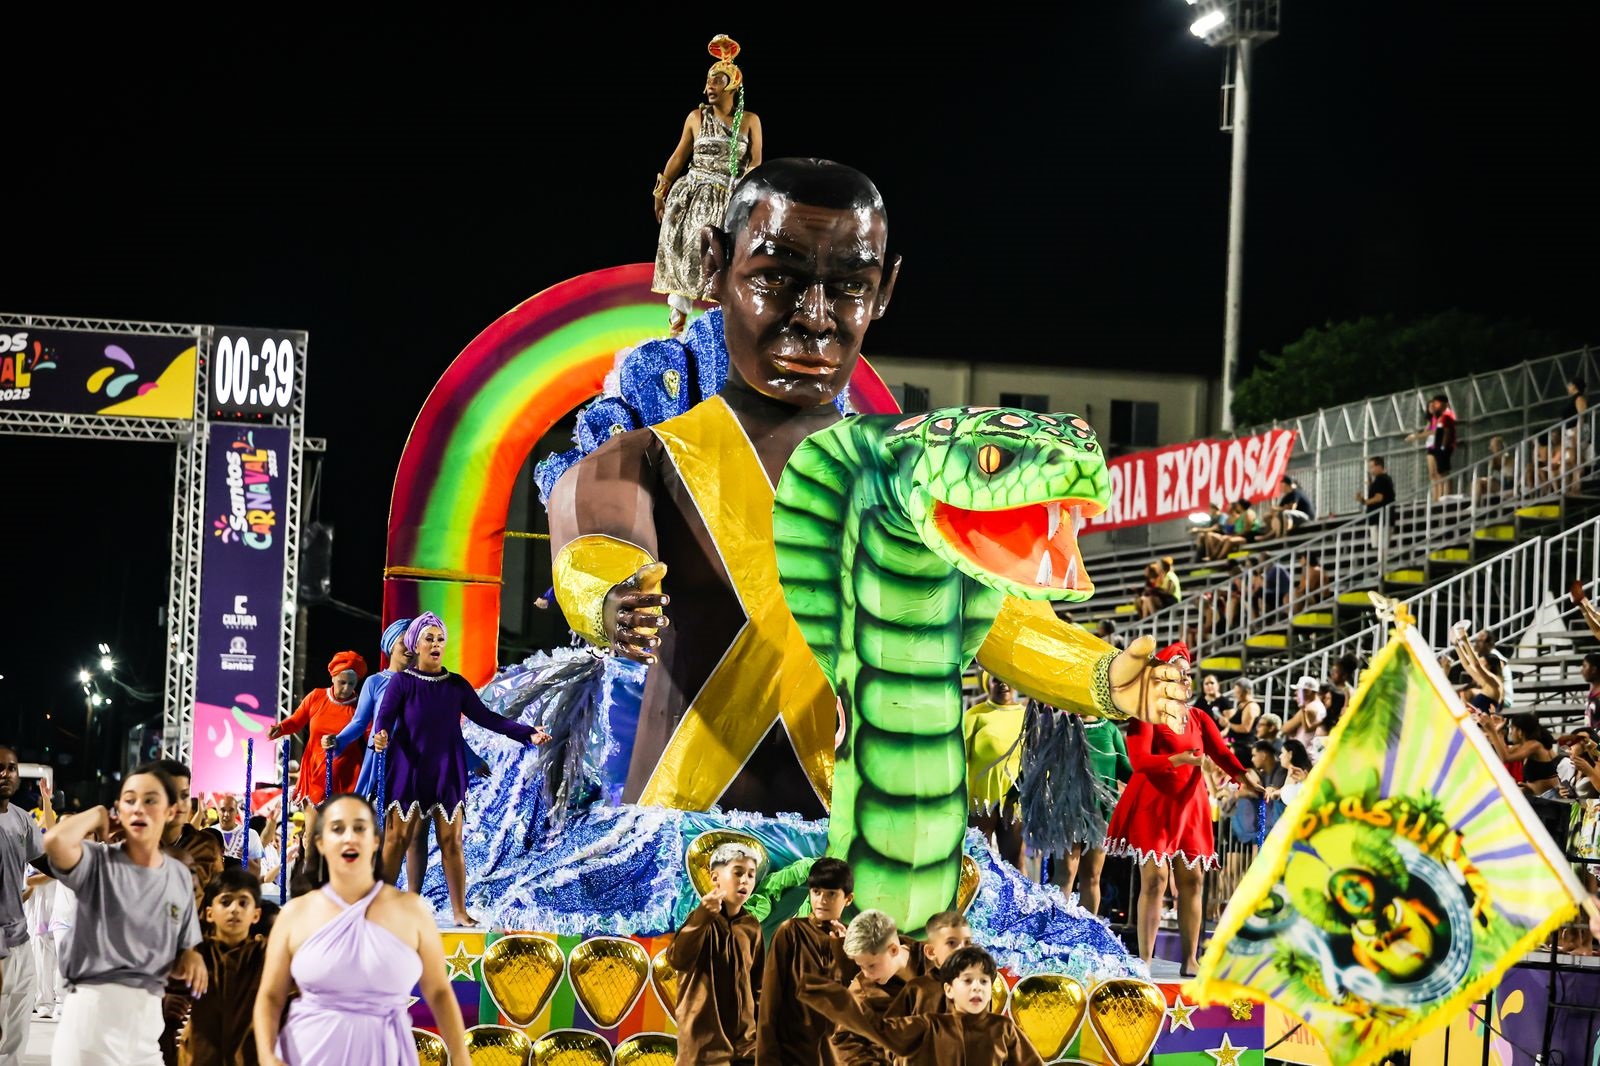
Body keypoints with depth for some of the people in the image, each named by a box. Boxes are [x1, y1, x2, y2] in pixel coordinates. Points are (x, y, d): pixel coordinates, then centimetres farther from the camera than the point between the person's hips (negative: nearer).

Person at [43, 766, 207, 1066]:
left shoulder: (180, 876, 11)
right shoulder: (99, 861, -4)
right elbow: (56, 840, -28)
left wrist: (191, 958, -6)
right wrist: (96, 815, -8)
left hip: (148, 1015, 5)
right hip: (94, 1008, -5)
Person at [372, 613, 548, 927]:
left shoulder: (456, 685, 8)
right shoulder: (401, 683, -2)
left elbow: (486, 717, 6)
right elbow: (384, 717, -14)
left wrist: (528, 734, -3)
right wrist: (380, 736, -38)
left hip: (446, 773, 3)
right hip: (408, 770, -3)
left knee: (451, 841, 1)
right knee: (397, 838, -3)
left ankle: (460, 911, 6)